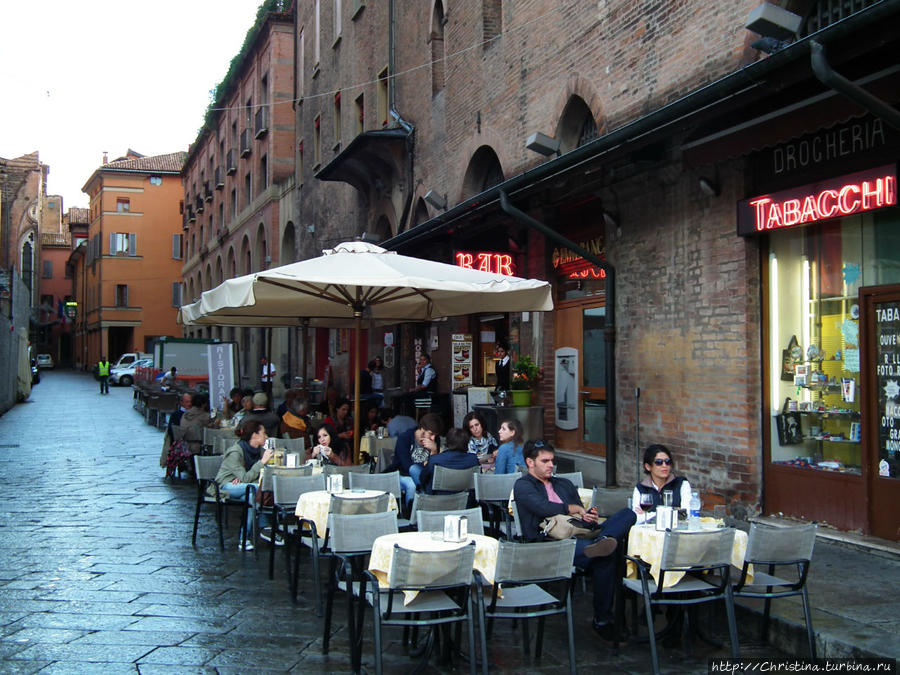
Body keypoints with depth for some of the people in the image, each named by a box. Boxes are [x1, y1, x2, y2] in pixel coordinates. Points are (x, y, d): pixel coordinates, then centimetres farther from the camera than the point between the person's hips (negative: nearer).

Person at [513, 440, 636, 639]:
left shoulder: (565, 484, 33)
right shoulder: (523, 486, 10)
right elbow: (543, 508, -10)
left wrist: (589, 517, 1)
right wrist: (575, 509, 1)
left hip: (578, 535, 7)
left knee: (628, 515, -16)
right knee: (605, 557, -34)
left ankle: (602, 541, -46)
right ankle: (602, 619, -25)